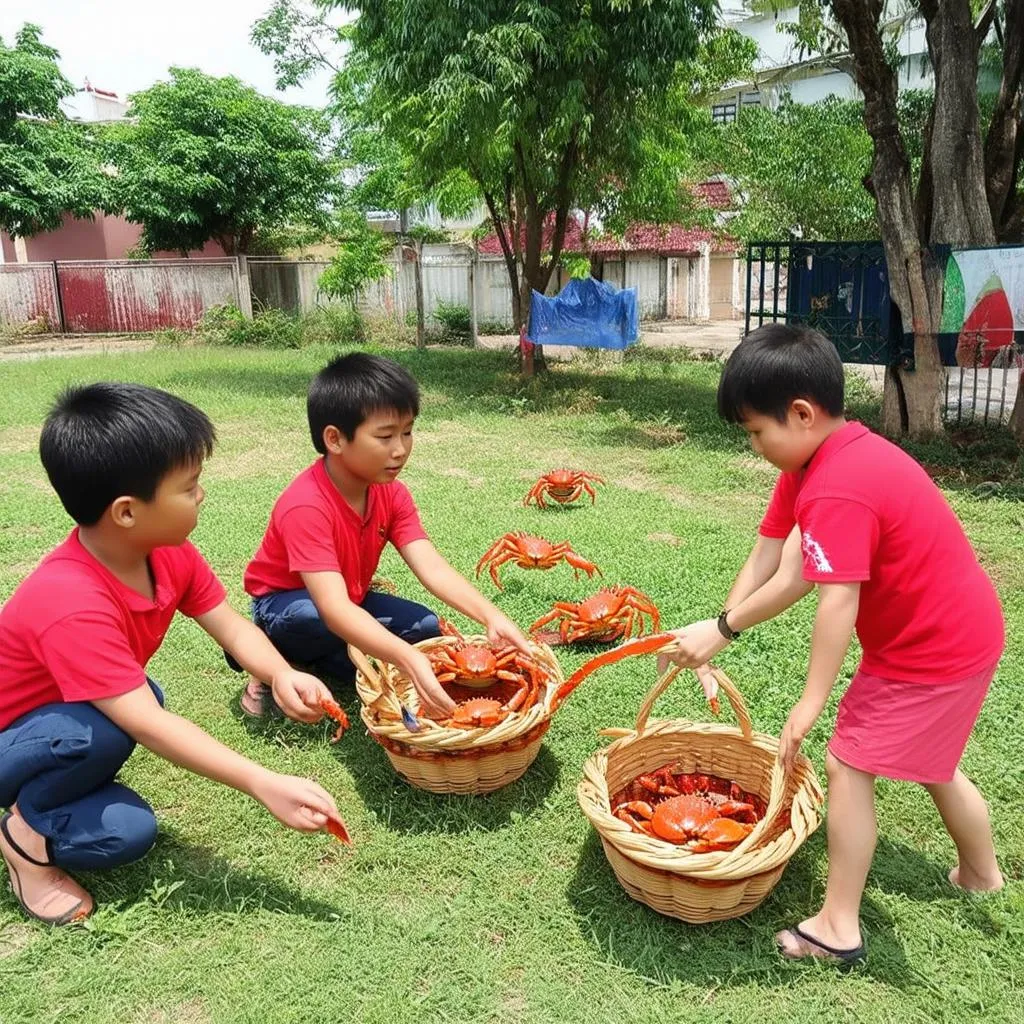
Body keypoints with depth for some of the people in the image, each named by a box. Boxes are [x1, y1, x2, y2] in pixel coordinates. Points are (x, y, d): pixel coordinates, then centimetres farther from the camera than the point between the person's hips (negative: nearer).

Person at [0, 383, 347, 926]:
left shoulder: (169, 553, -14)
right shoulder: (72, 605, -39)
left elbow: (231, 626, -7)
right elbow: (148, 725, -40)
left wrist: (283, 676, -29)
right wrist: (265, 785, -41)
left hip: (67, 726, 7)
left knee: (129, 834, -12)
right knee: (105, 731, -34)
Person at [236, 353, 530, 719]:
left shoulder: (391, 493, -13)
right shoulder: (305, 507, -36)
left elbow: (432, 568, -23)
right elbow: (333, 608, -46)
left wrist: (491, 617, -39)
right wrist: (410, 660, -59)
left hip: (349, 598, 6)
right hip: (286, 605, -6)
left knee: (425, 626, -13)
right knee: (318, 618, -38)